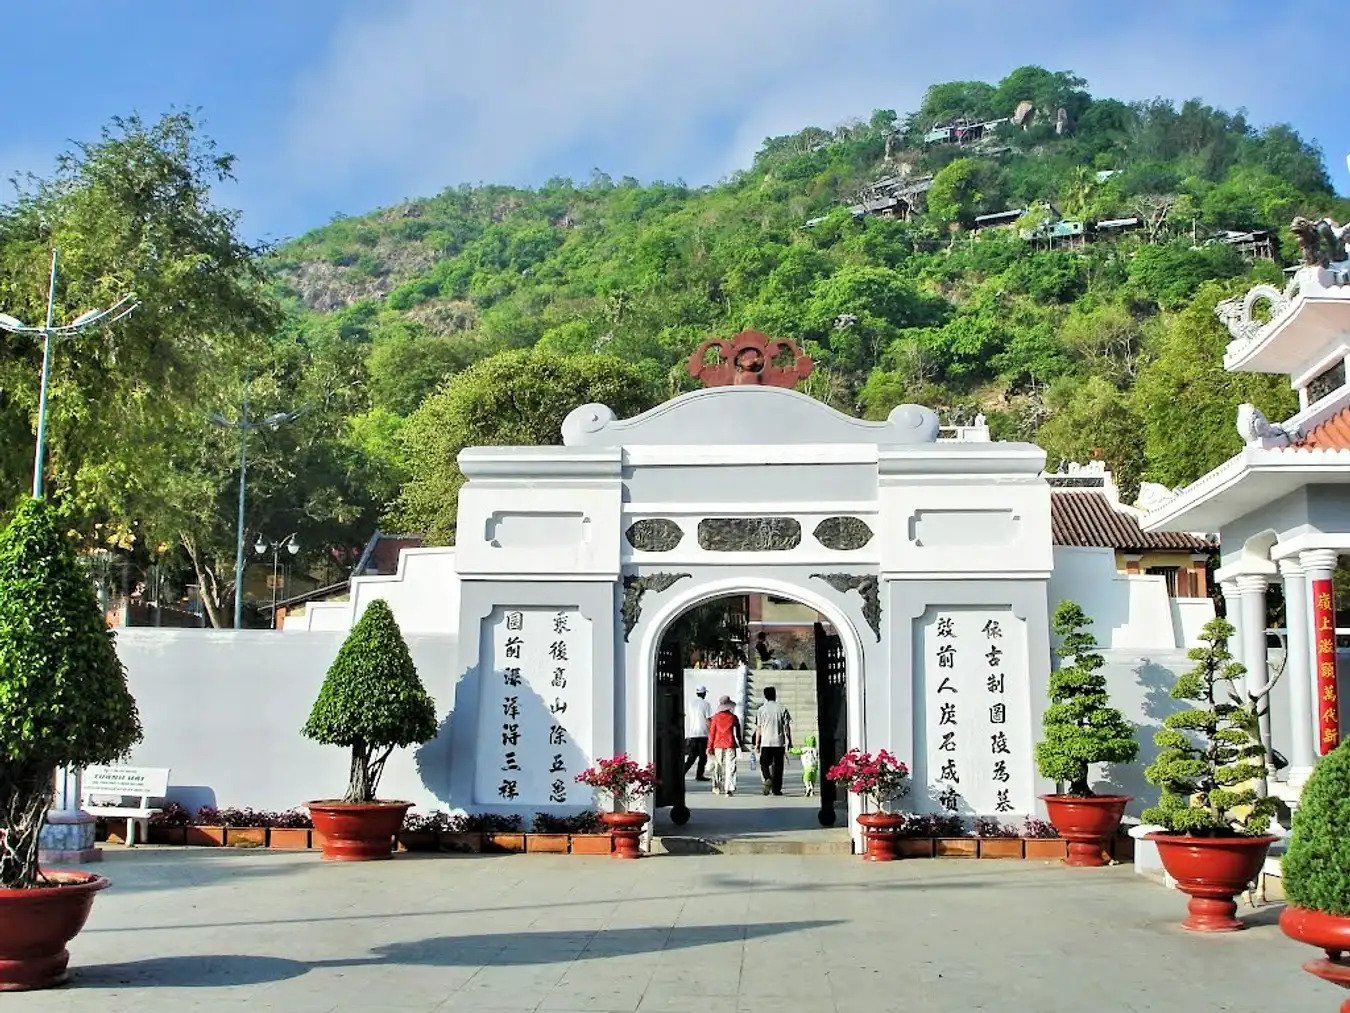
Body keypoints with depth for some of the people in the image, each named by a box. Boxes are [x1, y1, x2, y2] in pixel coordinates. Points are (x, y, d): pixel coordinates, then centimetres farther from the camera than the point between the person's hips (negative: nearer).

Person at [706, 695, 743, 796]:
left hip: (718, 746, 2)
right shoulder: (733, 718, -2)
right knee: (730, 767, -2)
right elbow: (737, 734, 5)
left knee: (718, 767, 14)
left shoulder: (715, 717, 0)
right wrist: (739, 745, 17)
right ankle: (729, 789, -10)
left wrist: (710, 747, 7)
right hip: (730, 746, -1)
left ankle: (717, 788, 15)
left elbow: (712, 733, 1)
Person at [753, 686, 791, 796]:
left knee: (764, 764, 9)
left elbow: (758, 728, 1)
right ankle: (777, 789, 8)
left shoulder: (761, 709, 0)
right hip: (779, 742, 1)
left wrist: (757, 743, 6)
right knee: (778, 766, 8)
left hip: (766, 742, -1)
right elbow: (787, 727, 3)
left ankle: (768, 779, -18)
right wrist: (789, 741, 10)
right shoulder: (782, 709, 2)